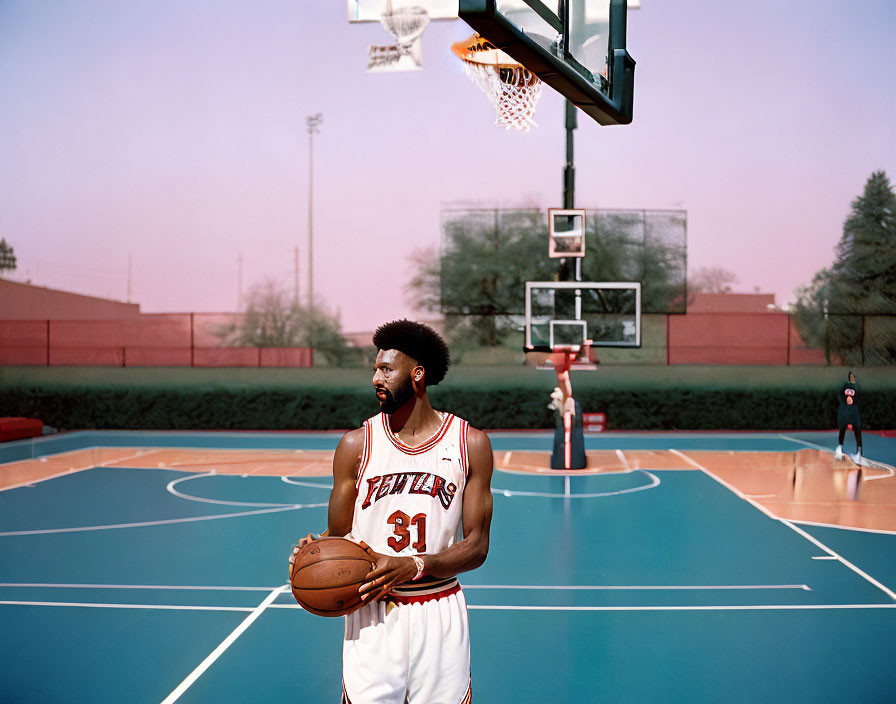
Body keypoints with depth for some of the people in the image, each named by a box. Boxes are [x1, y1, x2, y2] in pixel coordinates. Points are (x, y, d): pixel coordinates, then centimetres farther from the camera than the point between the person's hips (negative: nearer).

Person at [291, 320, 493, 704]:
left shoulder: (470, 443, -1)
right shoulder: (357, 444, 0)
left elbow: (477, 545, -3)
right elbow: (338, 535, 6)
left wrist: (412, 566, -19)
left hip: (440, 614, 0)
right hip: (372, 615, 0)